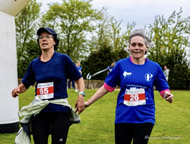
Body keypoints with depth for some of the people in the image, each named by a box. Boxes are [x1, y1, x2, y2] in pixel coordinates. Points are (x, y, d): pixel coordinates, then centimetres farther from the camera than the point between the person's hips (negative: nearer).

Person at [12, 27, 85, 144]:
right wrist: (18, 89, -5)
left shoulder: (63, 59, 0)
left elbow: (79, 78, 6)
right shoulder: (34, 63, 10)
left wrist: (81, 95, -9)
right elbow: (25, 84, 18)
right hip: (39, 111, 3)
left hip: (60, 111, -3)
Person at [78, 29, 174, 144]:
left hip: (145, 118, 0)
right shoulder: (121, 65, 0)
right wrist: (88, 103, 4)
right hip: (123, 117, 1)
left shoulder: (154, 67, 1)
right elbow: (107, 87, 6)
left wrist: (168, 96, -17)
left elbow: (163, 89, 6)